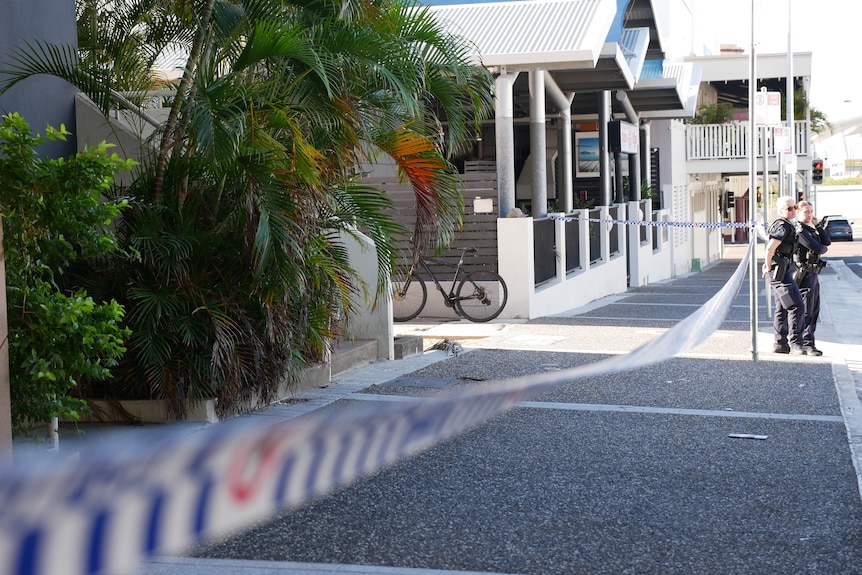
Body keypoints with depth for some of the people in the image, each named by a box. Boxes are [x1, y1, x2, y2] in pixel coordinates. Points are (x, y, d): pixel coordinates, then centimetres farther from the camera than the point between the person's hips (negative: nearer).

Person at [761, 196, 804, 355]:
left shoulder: (789, 225, 16)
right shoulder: (783, 226, -17)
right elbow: (770, 248, -25)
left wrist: (769, 265, 25)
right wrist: (768, 267, -14)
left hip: (783, 271, 11)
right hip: (780, 272, -11)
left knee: (782, 309, 15)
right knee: (796, 306, -13)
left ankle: (781, 344, 22)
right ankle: (795, 345, -14)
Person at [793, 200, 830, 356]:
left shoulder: (810, 229, 19)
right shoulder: (799, 230, -13)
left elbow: (827, 242, 10)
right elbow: (817, 248, -20)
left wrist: (818, 226, 2)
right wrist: (823, 249, 2)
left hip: (814, 274, 10)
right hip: (805, 274, -10)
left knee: (814, 311, 12)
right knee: (806, 311, -10)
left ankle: (806, 341, 18)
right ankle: (807, 344, -10)